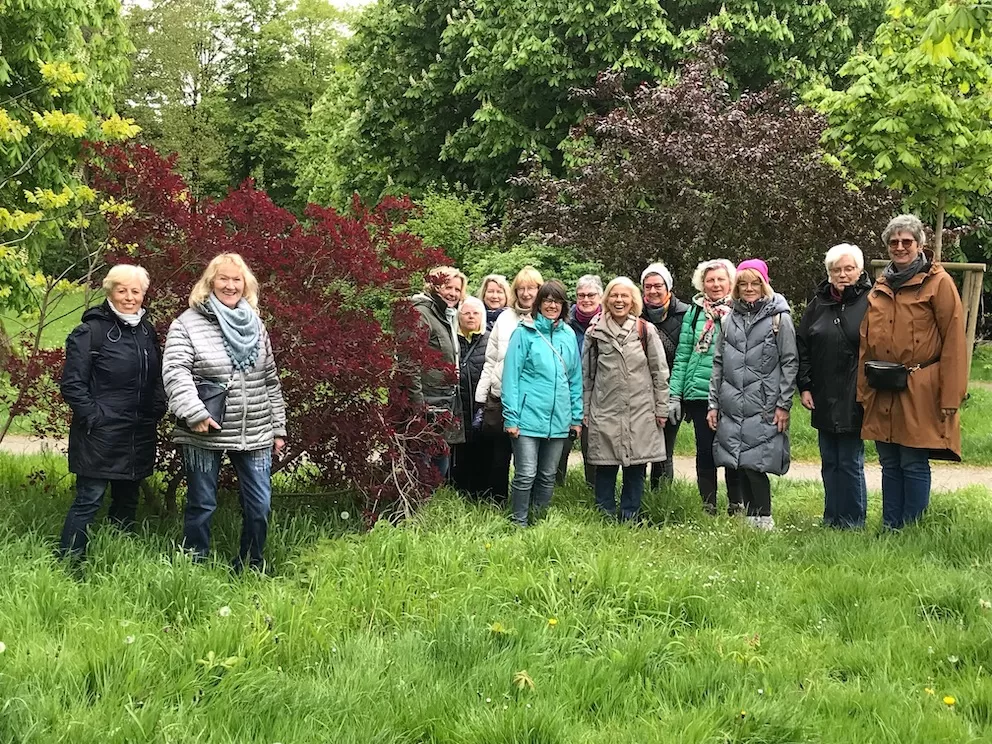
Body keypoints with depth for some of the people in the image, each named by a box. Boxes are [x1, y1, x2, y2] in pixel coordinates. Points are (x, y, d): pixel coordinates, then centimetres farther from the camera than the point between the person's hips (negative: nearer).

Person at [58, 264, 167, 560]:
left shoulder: (147, 331, 11)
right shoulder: (91, 331, -10)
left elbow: (155, 378, 21)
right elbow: (72, 383, -11)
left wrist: (157, 410, 8)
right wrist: (93, 417, -15)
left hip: (139, 435, 7)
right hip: (102, 434, -7)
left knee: (127, 500, 14)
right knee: (89, 500, -4)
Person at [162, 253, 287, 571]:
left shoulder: (256, 325, 10)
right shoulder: (187, 323, -4)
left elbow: (270, 380, 14)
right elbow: (175, 372, -15)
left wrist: (278, 428, 13)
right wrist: (195, 413, -27)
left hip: (255, 434, 4)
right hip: (205, 435, -4)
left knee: (259, 504, 7)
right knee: (202, 506, 8)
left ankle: (251, 569, 25)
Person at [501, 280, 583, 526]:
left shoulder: (569, 335, 10)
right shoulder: (525, 332, -4)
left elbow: (575, 378, 14)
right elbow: (511, 375, -6)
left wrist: (577, 417, 11)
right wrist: (511, 417, -11)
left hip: (558, 420, 5)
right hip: (528, 417, -5)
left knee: (548, 476, 12)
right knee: (526, 475, -5)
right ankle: (519, 524, 7)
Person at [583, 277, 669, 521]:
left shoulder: (646, 330, 2)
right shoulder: (595, 332, 5)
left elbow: (660, 372, 4)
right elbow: (586, 373, 9)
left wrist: (661, 408, 2)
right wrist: (585, 409, 7)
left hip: (640, 411, 0)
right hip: (605, 411, 0)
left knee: (636, 467, 4)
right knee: (605, 467, 3)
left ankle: (629, 517, 15)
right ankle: (605, 516, 15)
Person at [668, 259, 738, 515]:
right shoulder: (694, 313, 6)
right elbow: (682, 356, 5)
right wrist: (674, 395, 0)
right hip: (699, 393, 1)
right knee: (705, 452, 7)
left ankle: (736, 506, 16)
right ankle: (708, 507, 16)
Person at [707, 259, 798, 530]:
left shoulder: (779, 318, 1)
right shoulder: (731, 319, 14)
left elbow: (790, 363, -2)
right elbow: (718, 364, 15)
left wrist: (784, 405, -7)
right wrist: (713, 403, 11)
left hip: (763, 407, -5)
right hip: (731, 407, 5)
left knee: (753, 464, -10)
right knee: (732, 466, 4)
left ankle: (763, 521, 4)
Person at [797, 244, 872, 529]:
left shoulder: (869, 302, -6)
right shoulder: (818, 303, 8)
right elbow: (802, 346, 11)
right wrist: (804, 386, 4)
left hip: (854, 399, -5)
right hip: (823, 398, 5)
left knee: (850, 462, 1)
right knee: (829, 461, 13)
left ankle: (852, 521, 12)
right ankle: (831, 518, 22)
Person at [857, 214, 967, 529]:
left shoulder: (939, 283, -4)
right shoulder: (881, 286, 14)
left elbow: (953, 342, -8)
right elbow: (866, 342, 15)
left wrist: (950, 397, -13)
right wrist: (863, 389, 8)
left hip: (920, 393, -5)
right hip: (882, 394, 5)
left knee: (914, 464, 0)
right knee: (889, 464, 11)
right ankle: (890, 528, 21)